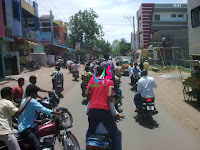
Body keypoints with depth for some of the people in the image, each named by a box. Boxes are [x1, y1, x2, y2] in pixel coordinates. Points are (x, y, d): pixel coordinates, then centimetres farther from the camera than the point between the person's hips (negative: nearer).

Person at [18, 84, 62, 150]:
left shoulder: (24, 100, 16)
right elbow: (43, 109, -19)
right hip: (26, 129, -11)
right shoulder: (32, 101, -13)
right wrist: (57, 113, -15)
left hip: (22, 127, 11)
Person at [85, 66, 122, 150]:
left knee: (90, 132, 24)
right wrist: (111, 101, 9)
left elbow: (86, 93, 5)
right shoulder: (109, 81, 5)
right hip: (104, 110, -4)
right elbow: (109, 95, -11)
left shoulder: (93, 79, 12)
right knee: (116, 133, 6)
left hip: (92, 109, 4)